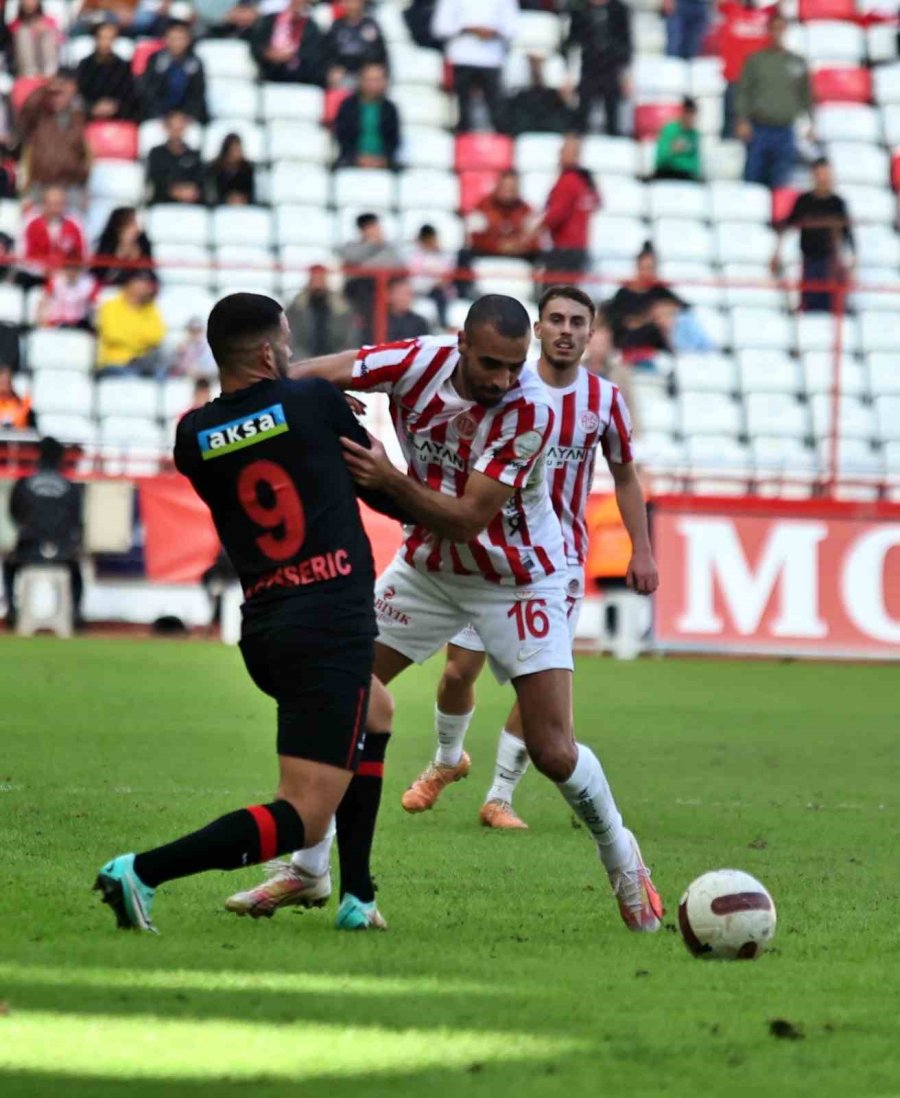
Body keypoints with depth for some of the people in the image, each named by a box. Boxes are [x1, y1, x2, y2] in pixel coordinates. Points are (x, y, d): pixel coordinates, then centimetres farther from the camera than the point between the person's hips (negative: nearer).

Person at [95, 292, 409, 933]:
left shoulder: (194, 438, 5)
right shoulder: (316, 402, -2)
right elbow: (387, 495, 11)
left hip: (263, 630, 6)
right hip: (332, 624, -6)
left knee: (375, 712, 34)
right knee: (303, 820, -9)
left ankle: (356, 898, 27)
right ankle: (143, 872, -24)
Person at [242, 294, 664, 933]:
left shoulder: (533, 410, -28)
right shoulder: (418, 364, -19)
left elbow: (467, 520, -31)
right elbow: (299, 378, -12)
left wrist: (390, 480, -44)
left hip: (517, 580, -4)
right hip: (429, 567, 4)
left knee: (553, 753, -9)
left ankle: (622, 858, 19)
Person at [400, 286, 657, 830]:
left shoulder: (605, 399, -2)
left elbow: (624, 475, 10)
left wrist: (642, 549, 5)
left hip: (560, 560, 0)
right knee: (460, 670, 2)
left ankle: (500, 797, 6)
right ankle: (448, 760, 32)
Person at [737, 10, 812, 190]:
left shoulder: (798, 62, 10)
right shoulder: (756, 60, 5)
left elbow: (806, 95, 15)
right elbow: (743, 92, 3)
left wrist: (810, 122, 5)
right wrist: (743, 120, -9)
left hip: (785, 133, 1)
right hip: (758, 130, -1)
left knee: (780, 184, -1)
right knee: (753, 177, -3)